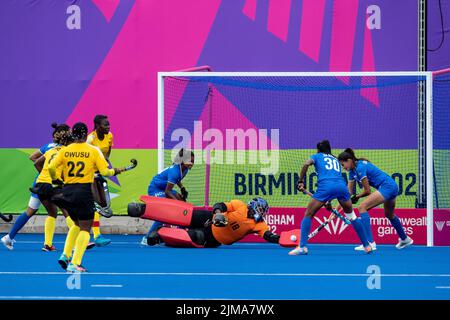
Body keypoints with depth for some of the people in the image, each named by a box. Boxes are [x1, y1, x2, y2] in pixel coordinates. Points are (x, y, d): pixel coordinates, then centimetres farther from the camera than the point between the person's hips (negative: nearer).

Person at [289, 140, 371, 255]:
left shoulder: (317, 156, 22)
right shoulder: (336, 160, 35)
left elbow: (306, 164, -1)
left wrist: (301, 181, 2)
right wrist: (328, 201, 37)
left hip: (325, 186, -4)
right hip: (342, 186, 4)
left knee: (308, 215, 7)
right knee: (351, 215, 22)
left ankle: (302, 247, -8)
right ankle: (366, 245, 23)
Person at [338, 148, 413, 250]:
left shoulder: (360, 167, -18)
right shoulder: (352, 171, 10)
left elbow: (367, 191, -13)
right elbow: (349, 192, 12)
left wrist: (356, 197, 0)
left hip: (386, 187, -11)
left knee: (362, 207, -17)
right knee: (389, 215, 31)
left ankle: (370, 243, -23)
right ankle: (405, 239, 53)